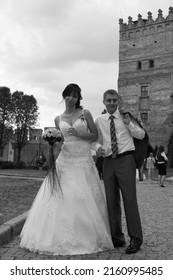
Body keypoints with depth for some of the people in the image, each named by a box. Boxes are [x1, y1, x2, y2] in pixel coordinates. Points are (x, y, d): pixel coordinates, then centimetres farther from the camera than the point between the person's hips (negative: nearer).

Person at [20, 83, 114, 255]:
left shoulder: (85, 114, 4)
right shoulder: (58, 119, 12)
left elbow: (95, 135, 4)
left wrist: (79, 134, -10)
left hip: (83, 161, -2)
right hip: (64, 160, 2)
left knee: (84, 198, -3)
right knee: (60, 196, -3)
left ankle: (85, 237, 10)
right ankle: (60, 236, 9)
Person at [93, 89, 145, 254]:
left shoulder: (126, 117, 5)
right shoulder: (99, 121, 10)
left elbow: (142, 135, 6)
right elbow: (96, 139, 18)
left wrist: (129, 124, -9)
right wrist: (98, 147, -5)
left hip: (125, 160, -3)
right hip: (108, 162, 3)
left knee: (129, 199, -6)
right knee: (111, 201, 7)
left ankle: (135, 239, 6)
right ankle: (116, 237, 21)